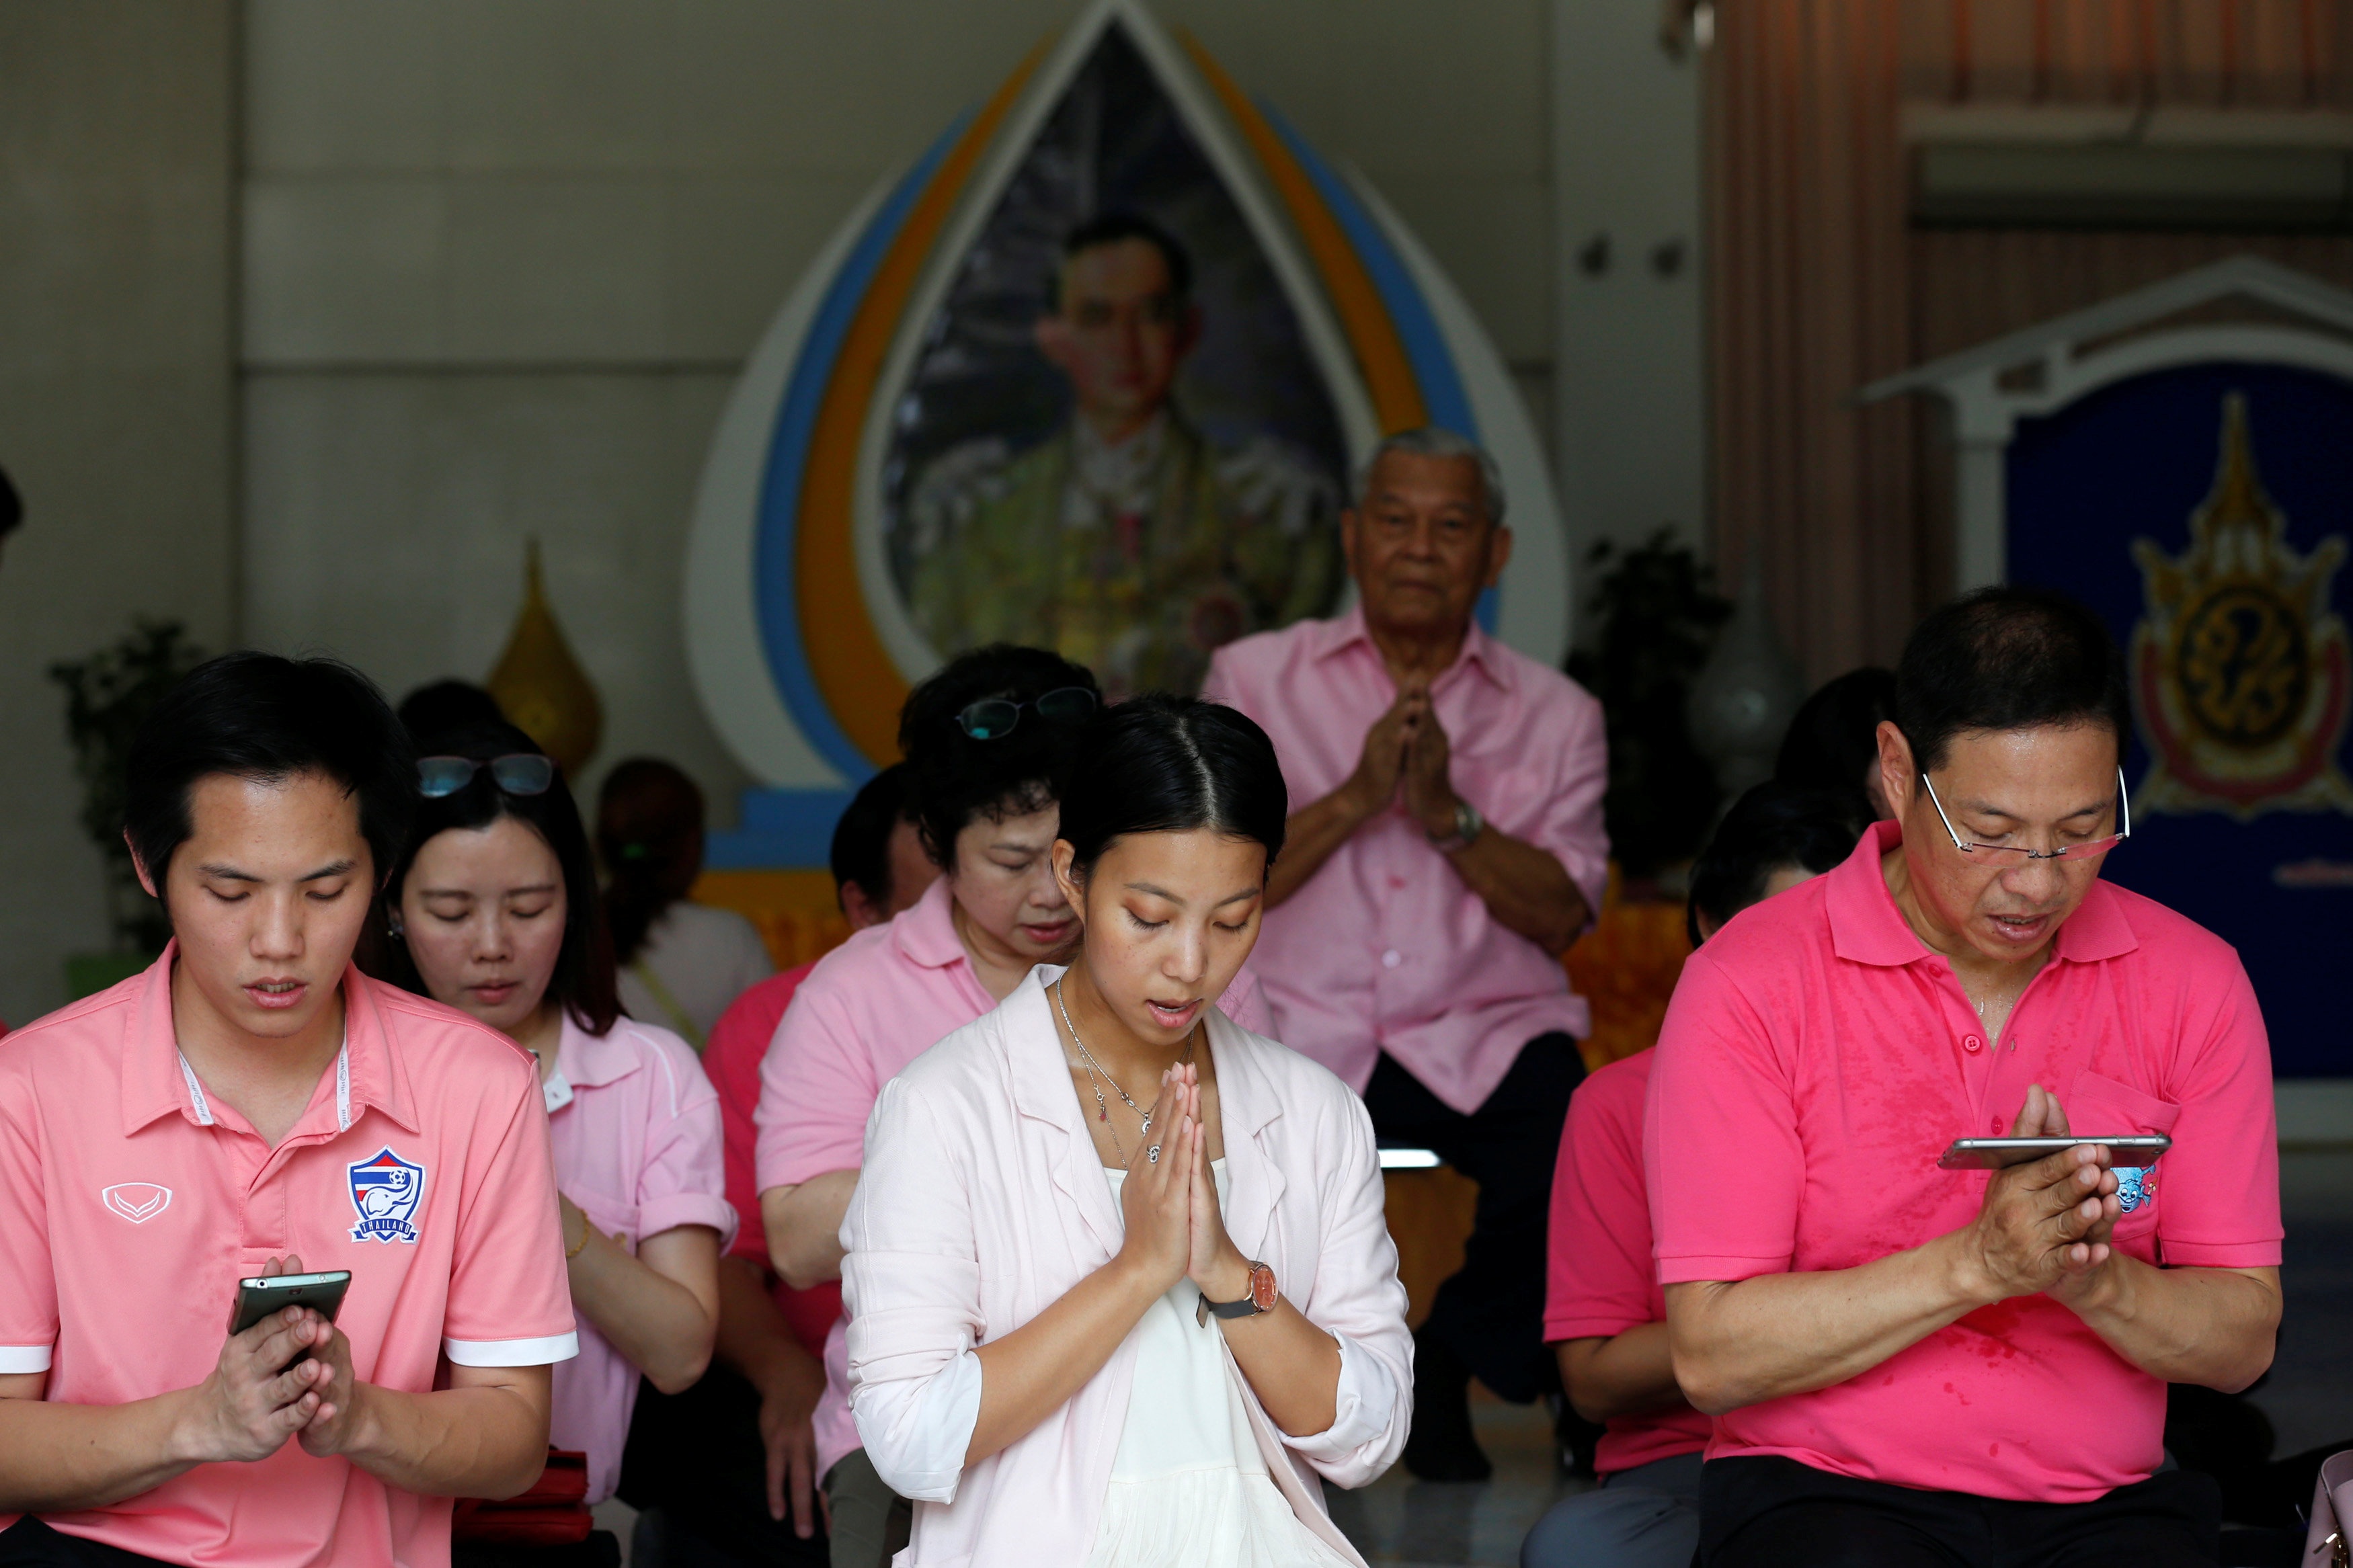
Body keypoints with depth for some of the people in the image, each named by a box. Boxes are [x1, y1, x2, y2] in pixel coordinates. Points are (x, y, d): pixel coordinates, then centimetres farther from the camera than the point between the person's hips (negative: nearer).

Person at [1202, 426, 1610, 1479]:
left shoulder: (1556, 714, 16)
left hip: (1489, 1034, 1)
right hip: (1301, 1028, -1)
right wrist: (1358, 795, -8)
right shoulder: (1255, 680, 13)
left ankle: (1448, 1362, 1)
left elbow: (1561, 916, 3)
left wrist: (1447, 813, -10)